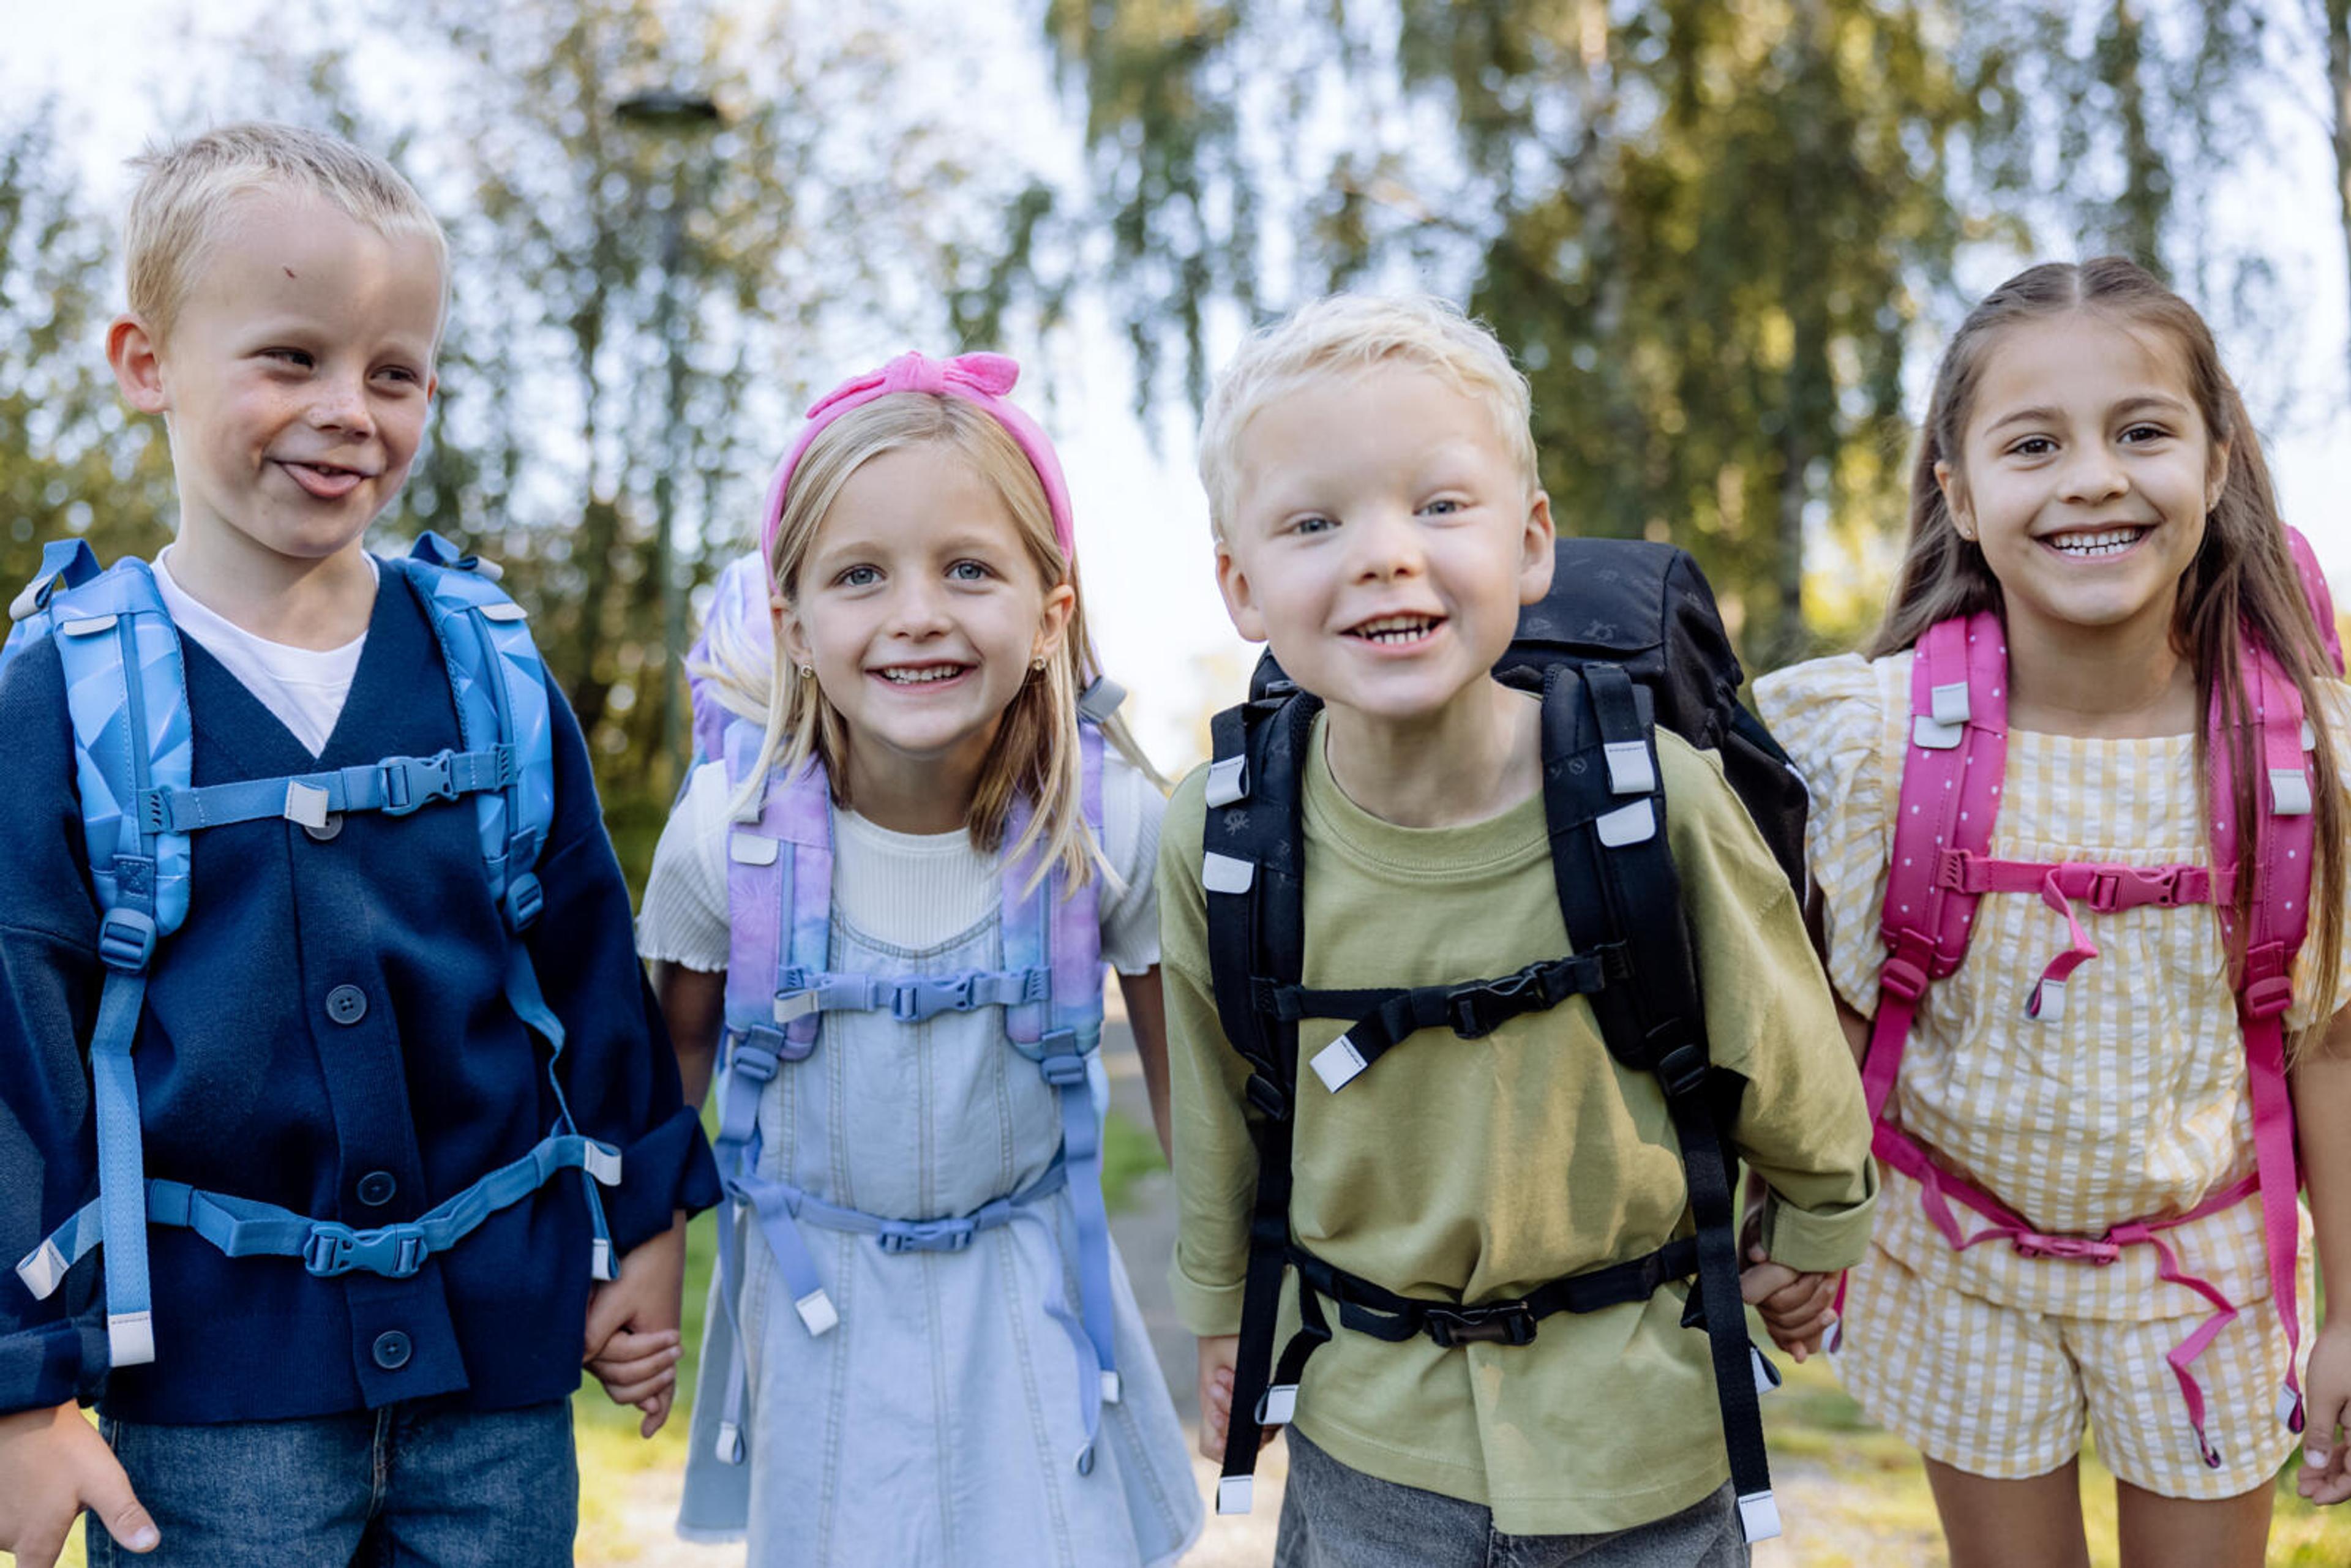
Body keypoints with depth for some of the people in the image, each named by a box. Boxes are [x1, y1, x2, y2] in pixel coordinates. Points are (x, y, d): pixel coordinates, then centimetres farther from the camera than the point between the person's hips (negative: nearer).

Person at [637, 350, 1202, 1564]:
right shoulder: (730, 828, -18)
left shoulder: (1112, 822, -17)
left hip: (1030, 1289, 0)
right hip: (816, 1300, 0)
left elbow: (1186, 1076, -3)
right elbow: (671, 1059, 1)